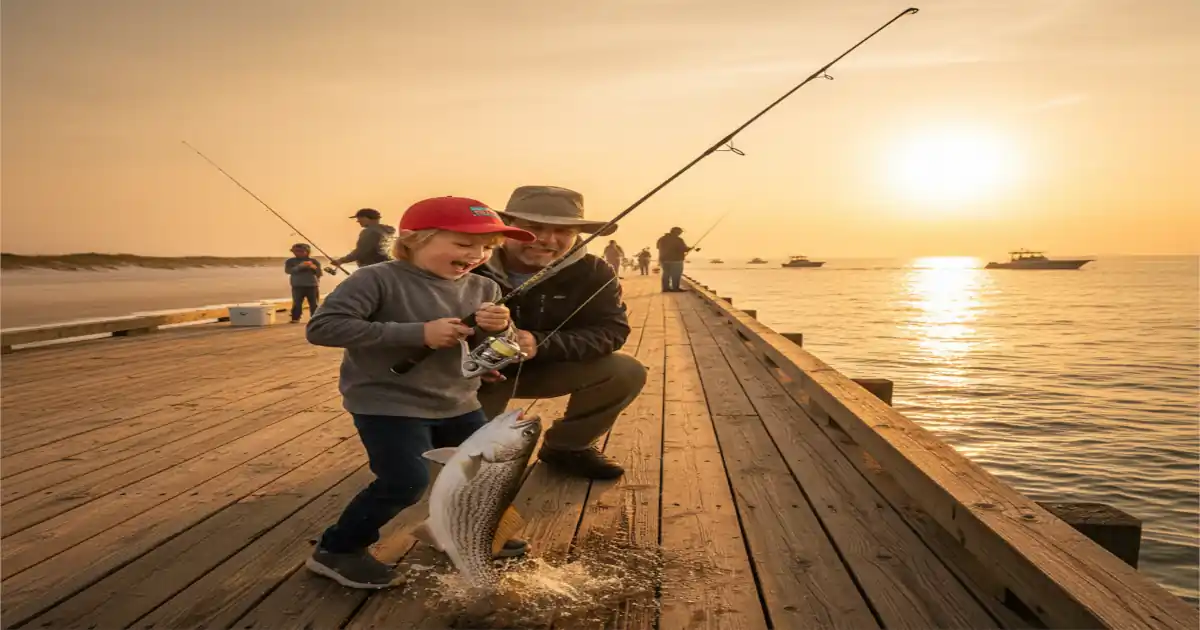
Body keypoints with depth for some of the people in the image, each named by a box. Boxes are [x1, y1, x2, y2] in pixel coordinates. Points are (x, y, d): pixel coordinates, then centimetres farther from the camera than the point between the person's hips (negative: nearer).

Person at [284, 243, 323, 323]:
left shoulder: (313, 261, 8)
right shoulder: (290, 261, 6)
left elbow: (320, 273, 6)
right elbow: (288, 271, -10)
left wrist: (314, 268, -15)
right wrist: (299, 266, -22)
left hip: (312, 286, 1)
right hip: (297, 286, -1)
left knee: (314, 304, 1)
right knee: (297, 304, -7)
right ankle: (295, 319, -1)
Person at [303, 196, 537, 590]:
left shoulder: (482, 289, -2)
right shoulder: (378, 279, -19)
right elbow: (322, 328, -28)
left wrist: (501, 330, -22)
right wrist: (418, 333, -30)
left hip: (456, 404, 7)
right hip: (387, 403, -6)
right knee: (406, 481, -16)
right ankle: (336, 550, 8)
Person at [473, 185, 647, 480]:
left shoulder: (594, 273, -15)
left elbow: (611, 331, -20)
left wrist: (540, 344, -36)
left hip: (546, 370, 3)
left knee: (626, 373, -15)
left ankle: (565, 447, 6)